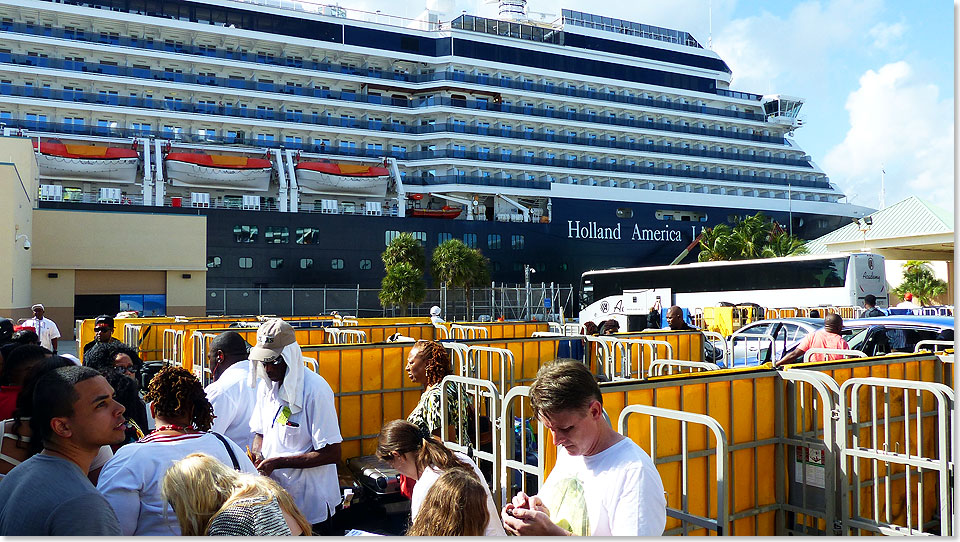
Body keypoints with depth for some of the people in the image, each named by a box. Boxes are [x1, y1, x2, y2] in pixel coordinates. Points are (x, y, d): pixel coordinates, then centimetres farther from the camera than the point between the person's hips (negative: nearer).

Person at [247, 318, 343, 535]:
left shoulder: (315, 390, -19)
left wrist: (276, 462, -20)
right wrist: (257, 455, -7)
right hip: (274, 497, 7)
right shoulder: (266, 385, 4)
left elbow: (332, 454, -21)